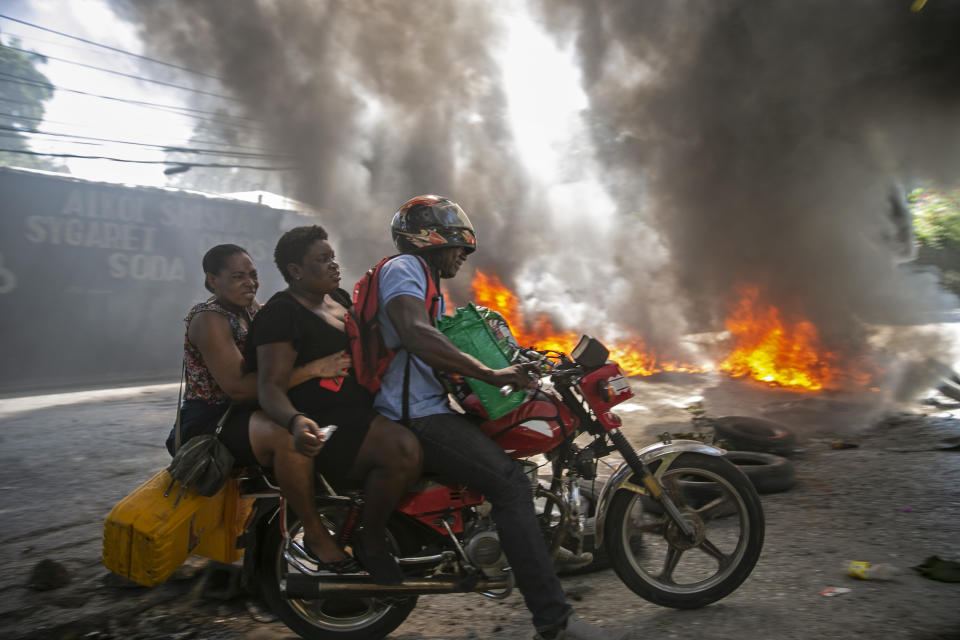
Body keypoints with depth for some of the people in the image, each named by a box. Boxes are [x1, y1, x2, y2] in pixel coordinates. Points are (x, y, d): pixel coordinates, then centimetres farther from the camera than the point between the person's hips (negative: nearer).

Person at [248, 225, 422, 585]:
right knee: (403, 449, -31)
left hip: (364, 411, 10)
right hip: (326, 425, -10)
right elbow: (270, 386, -20)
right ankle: (370, 542, -8)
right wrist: (296, 421, -41)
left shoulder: (339, 298, 16)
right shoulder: (280, 314, -11)